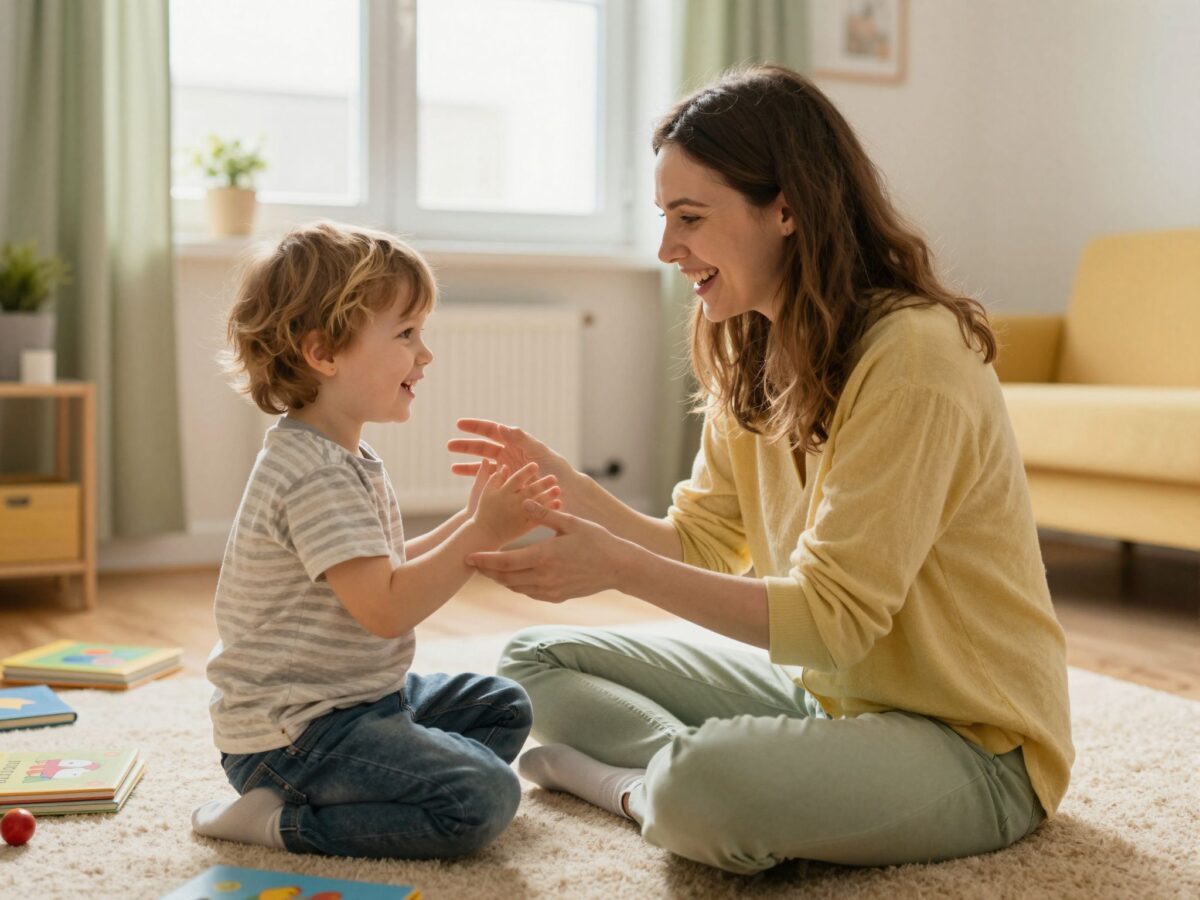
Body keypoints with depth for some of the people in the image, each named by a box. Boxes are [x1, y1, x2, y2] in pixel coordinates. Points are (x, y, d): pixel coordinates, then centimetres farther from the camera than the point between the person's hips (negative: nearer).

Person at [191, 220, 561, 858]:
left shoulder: (346, 461, 12)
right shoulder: (314, 475, -23)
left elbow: (387, 569, 15)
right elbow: (385, 607, -28)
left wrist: (472, 521, 7)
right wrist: (480, 535, -24)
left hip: (359, 696, 11)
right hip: (293, 730, -11)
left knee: (504, 708, 20)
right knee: (484, 799, -21)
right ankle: (280, 821, -11)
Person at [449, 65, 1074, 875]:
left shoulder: (912, 356, -24)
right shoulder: (751, 351, 3)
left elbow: (833, 616, -26)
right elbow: (701, 542, 5)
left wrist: (620, 567, -31)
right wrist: (566, 487, -10)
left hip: (971, 744, -8)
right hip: (824, 690, 8)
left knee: (702, 788, -36)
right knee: (538, 658, 7)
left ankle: (635, 782, -4)